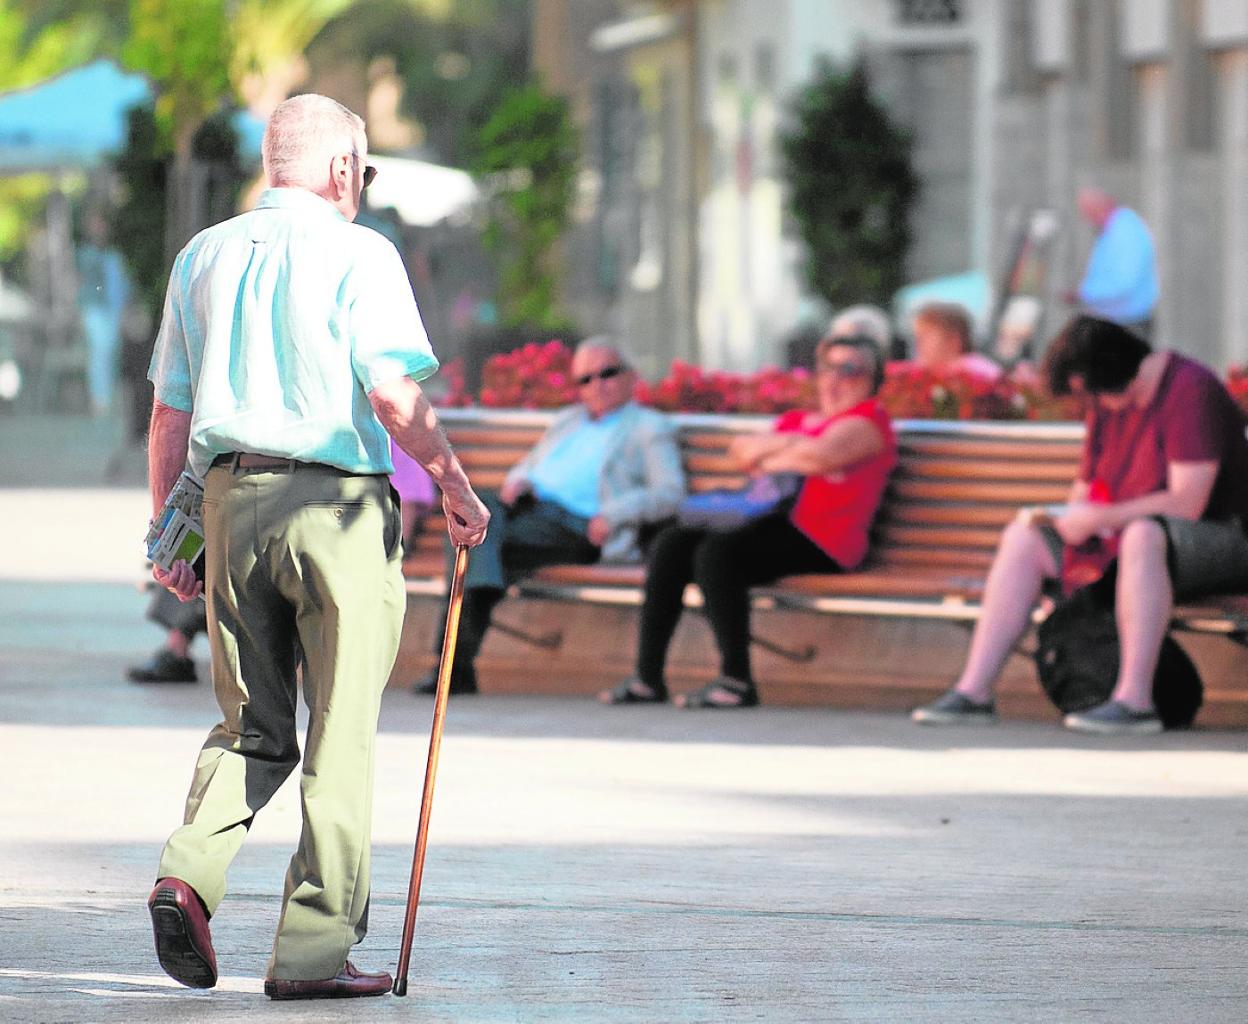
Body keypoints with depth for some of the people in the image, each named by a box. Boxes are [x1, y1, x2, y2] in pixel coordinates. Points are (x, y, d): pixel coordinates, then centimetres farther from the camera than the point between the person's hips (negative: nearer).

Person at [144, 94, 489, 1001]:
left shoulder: (203, 257, 13)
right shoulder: (356, 254, -4)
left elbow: (170, 414, 13)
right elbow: (395, 396, -13)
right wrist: (458, 490, -1)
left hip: (232, 498, 5)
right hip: (338, 506, -5)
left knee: (253, 728, 14)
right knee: (340, 737, 1)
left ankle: (190, 872, -10)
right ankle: (313, 950, 0)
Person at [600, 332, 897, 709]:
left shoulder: (869, 419, 5)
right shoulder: (796, 420, 30)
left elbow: (821, 455, -14)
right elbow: (740, 449, 17)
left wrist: (764, 458, 2)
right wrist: (781, 444, -3)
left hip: (821, 541, -8)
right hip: (775, 520, 8)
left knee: (717, 552, -31)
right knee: (672, 544, -13)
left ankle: (737, 682, -28)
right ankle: (647, 679, -17)